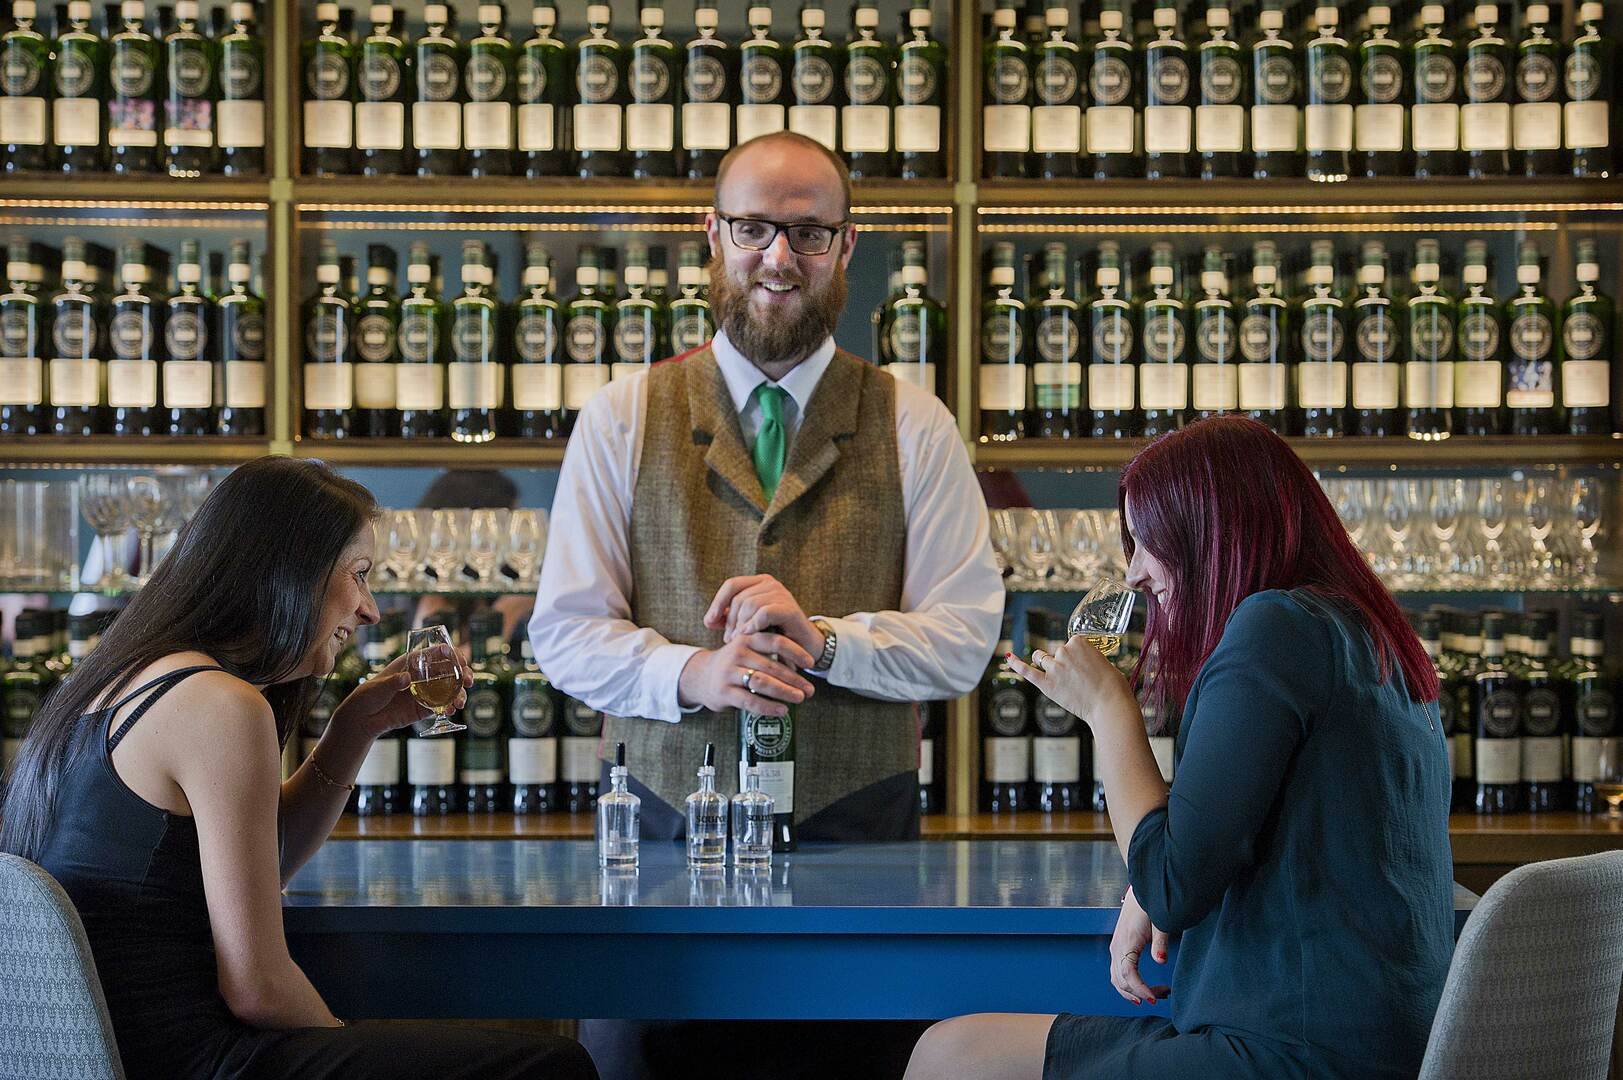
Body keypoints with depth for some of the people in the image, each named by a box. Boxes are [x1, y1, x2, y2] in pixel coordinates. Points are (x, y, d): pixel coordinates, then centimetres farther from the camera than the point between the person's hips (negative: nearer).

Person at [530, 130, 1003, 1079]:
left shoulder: (915, 428, 5)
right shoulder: (623, 420, 6)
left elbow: (966, 639, -1)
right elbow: (564, 631, 1)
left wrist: (820, 638, -18)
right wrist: (692, 671, -18)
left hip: (852, 825, 0)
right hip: (663, 823, 0)